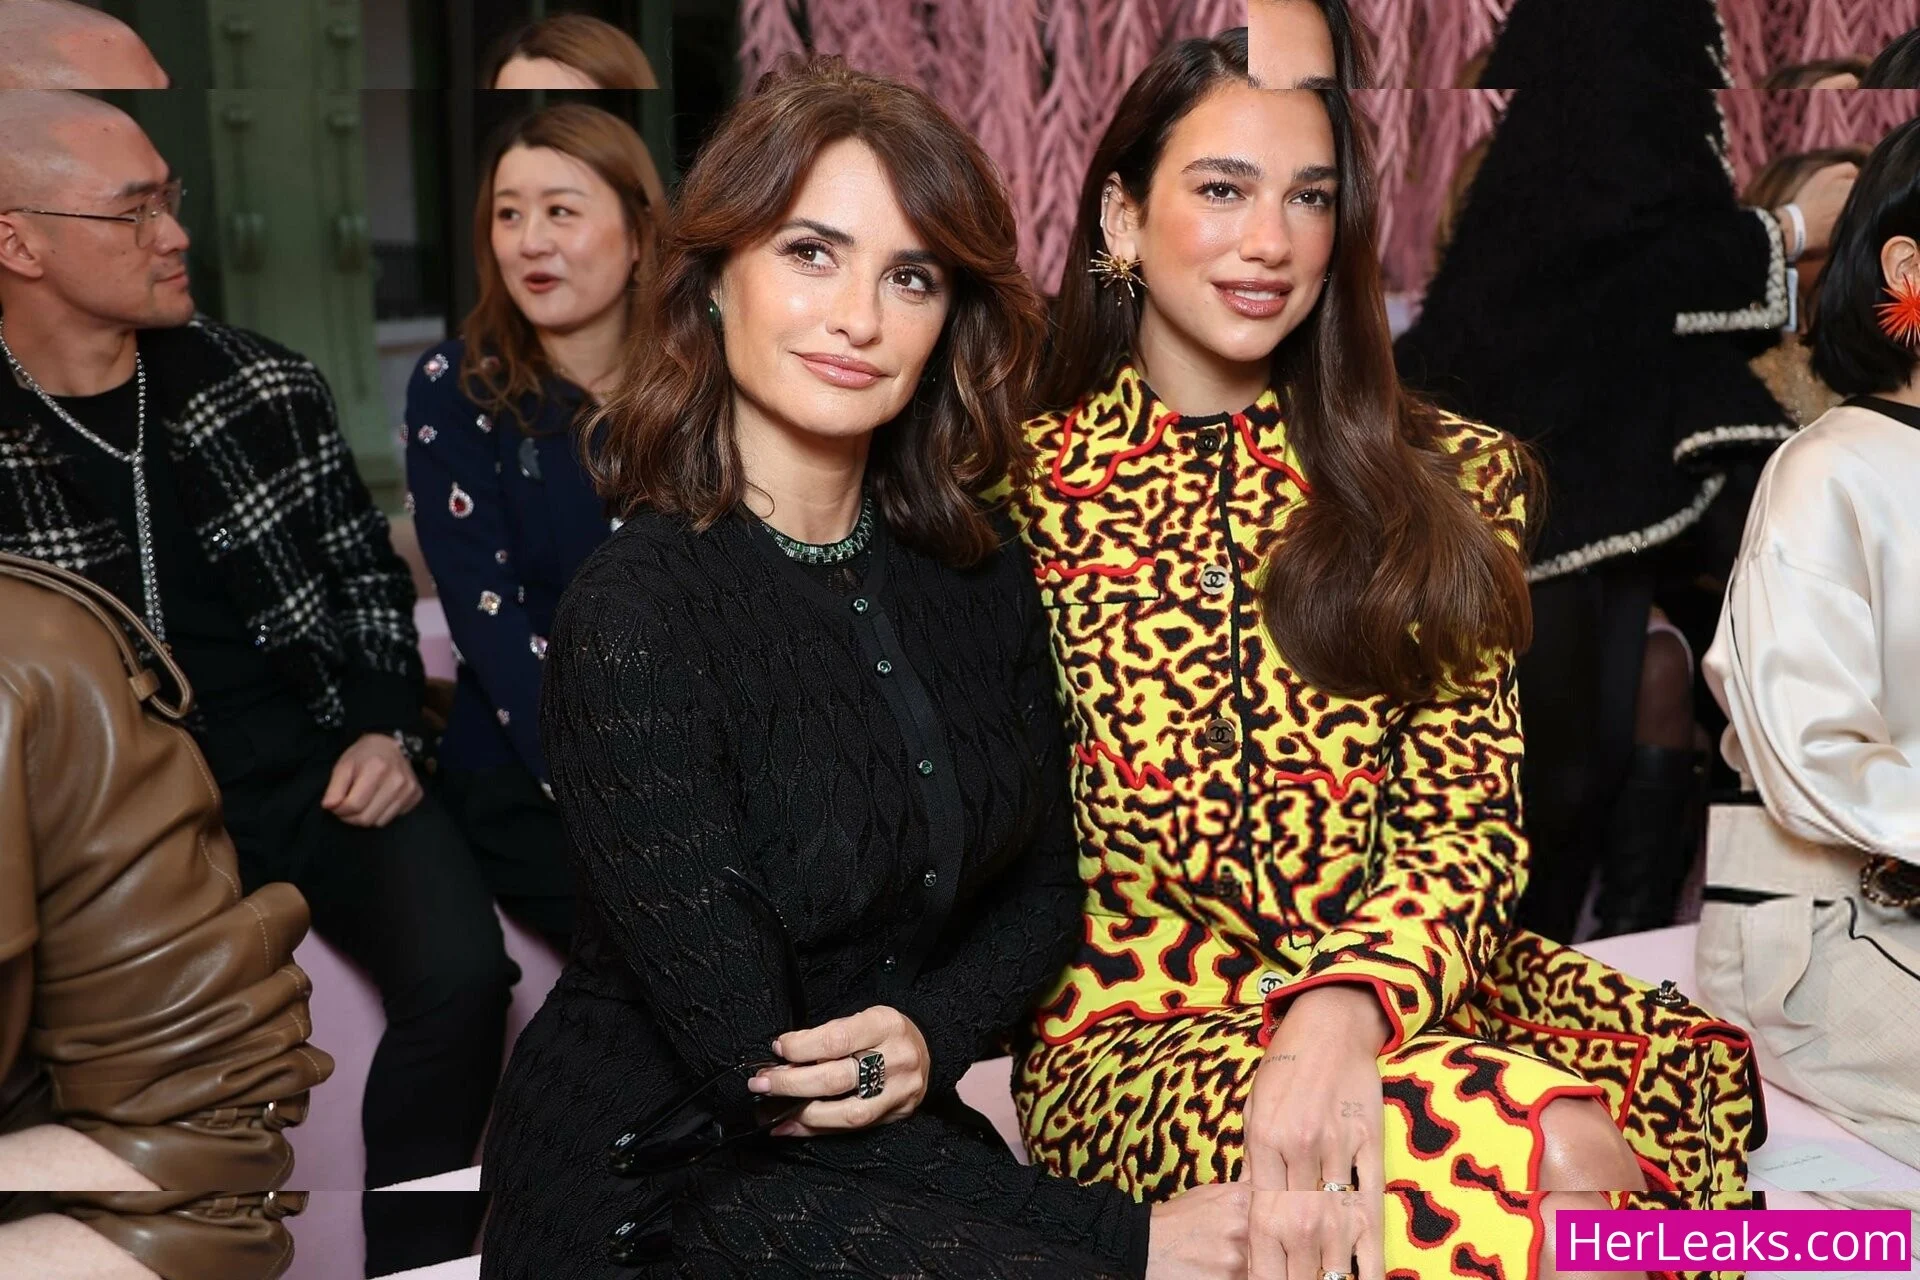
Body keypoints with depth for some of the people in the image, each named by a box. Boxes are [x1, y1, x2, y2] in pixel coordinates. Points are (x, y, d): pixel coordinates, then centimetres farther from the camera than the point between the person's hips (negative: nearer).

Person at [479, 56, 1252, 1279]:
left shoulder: (982, 576, -1)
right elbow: (757, 1075, -19)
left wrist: (935, 1032, -14)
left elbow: (1042, 888, 8)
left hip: (892, 1140, 5)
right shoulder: (635, 615, -18)